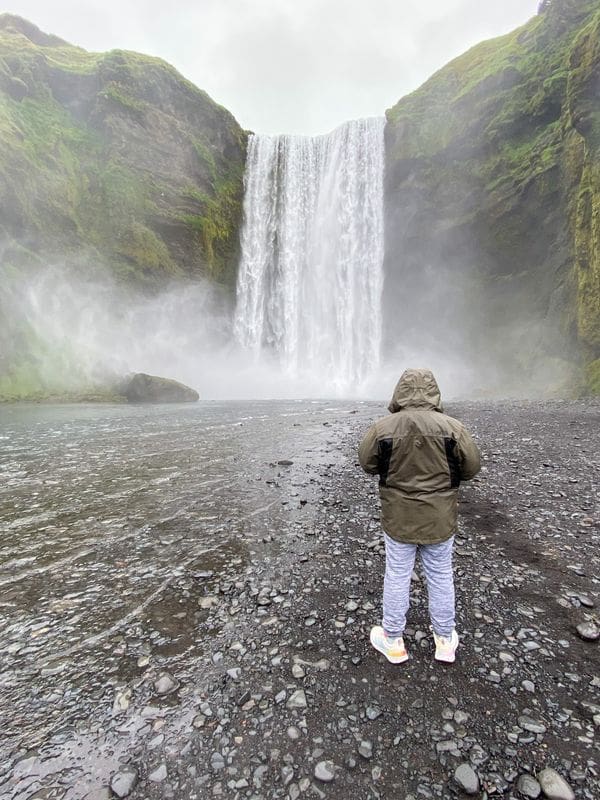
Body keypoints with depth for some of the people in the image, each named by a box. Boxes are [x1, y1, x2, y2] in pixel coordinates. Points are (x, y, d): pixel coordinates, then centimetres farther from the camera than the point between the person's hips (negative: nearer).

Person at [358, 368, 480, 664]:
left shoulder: (382, 428, -15)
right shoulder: (452, 427, -15)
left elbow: (367, 464, -2)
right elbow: (471, 468, -4)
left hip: (398, 517, 0)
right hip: (440, 518, 1)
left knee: (397, 577, 15)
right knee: (440, 576, 20)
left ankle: (393, 642, 33)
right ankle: (445, 641, 39)